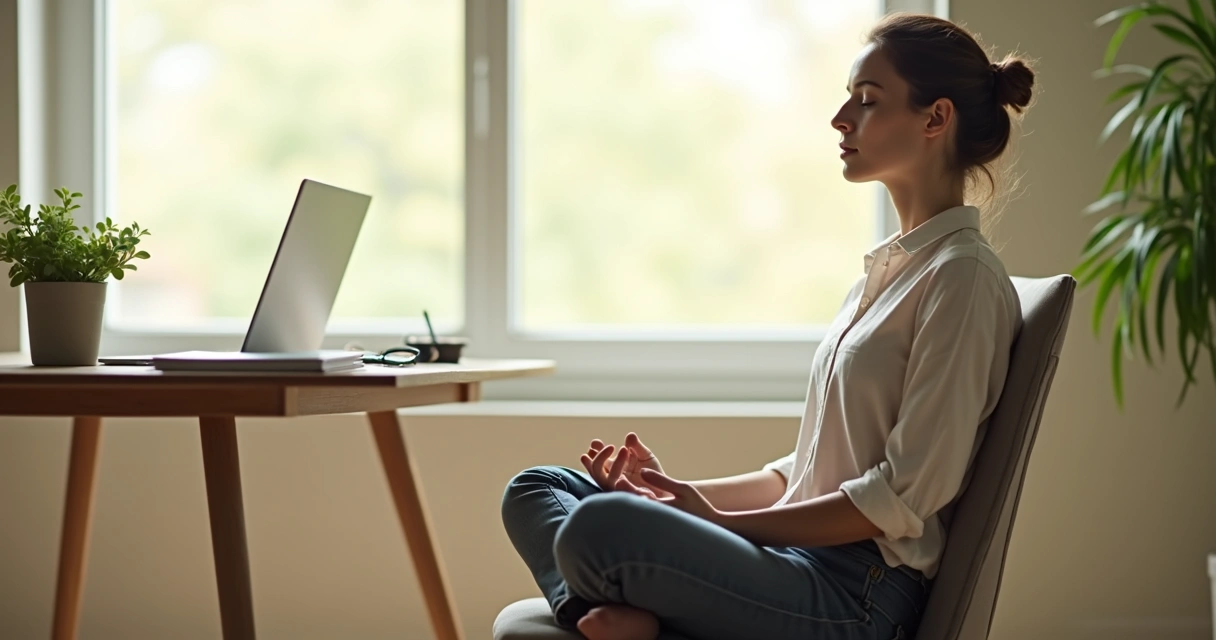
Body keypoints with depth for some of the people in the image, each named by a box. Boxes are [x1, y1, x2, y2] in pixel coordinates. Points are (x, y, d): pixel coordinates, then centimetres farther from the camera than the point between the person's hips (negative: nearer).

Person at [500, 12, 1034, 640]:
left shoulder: (964, 277, -9)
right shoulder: (884, 270, 21)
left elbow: (906, 496, -16)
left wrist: (723, 521, -13)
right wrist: (685, 493, 7)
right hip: (796, 551, 10)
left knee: (599, 524, -33)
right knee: (535, 488, 6)